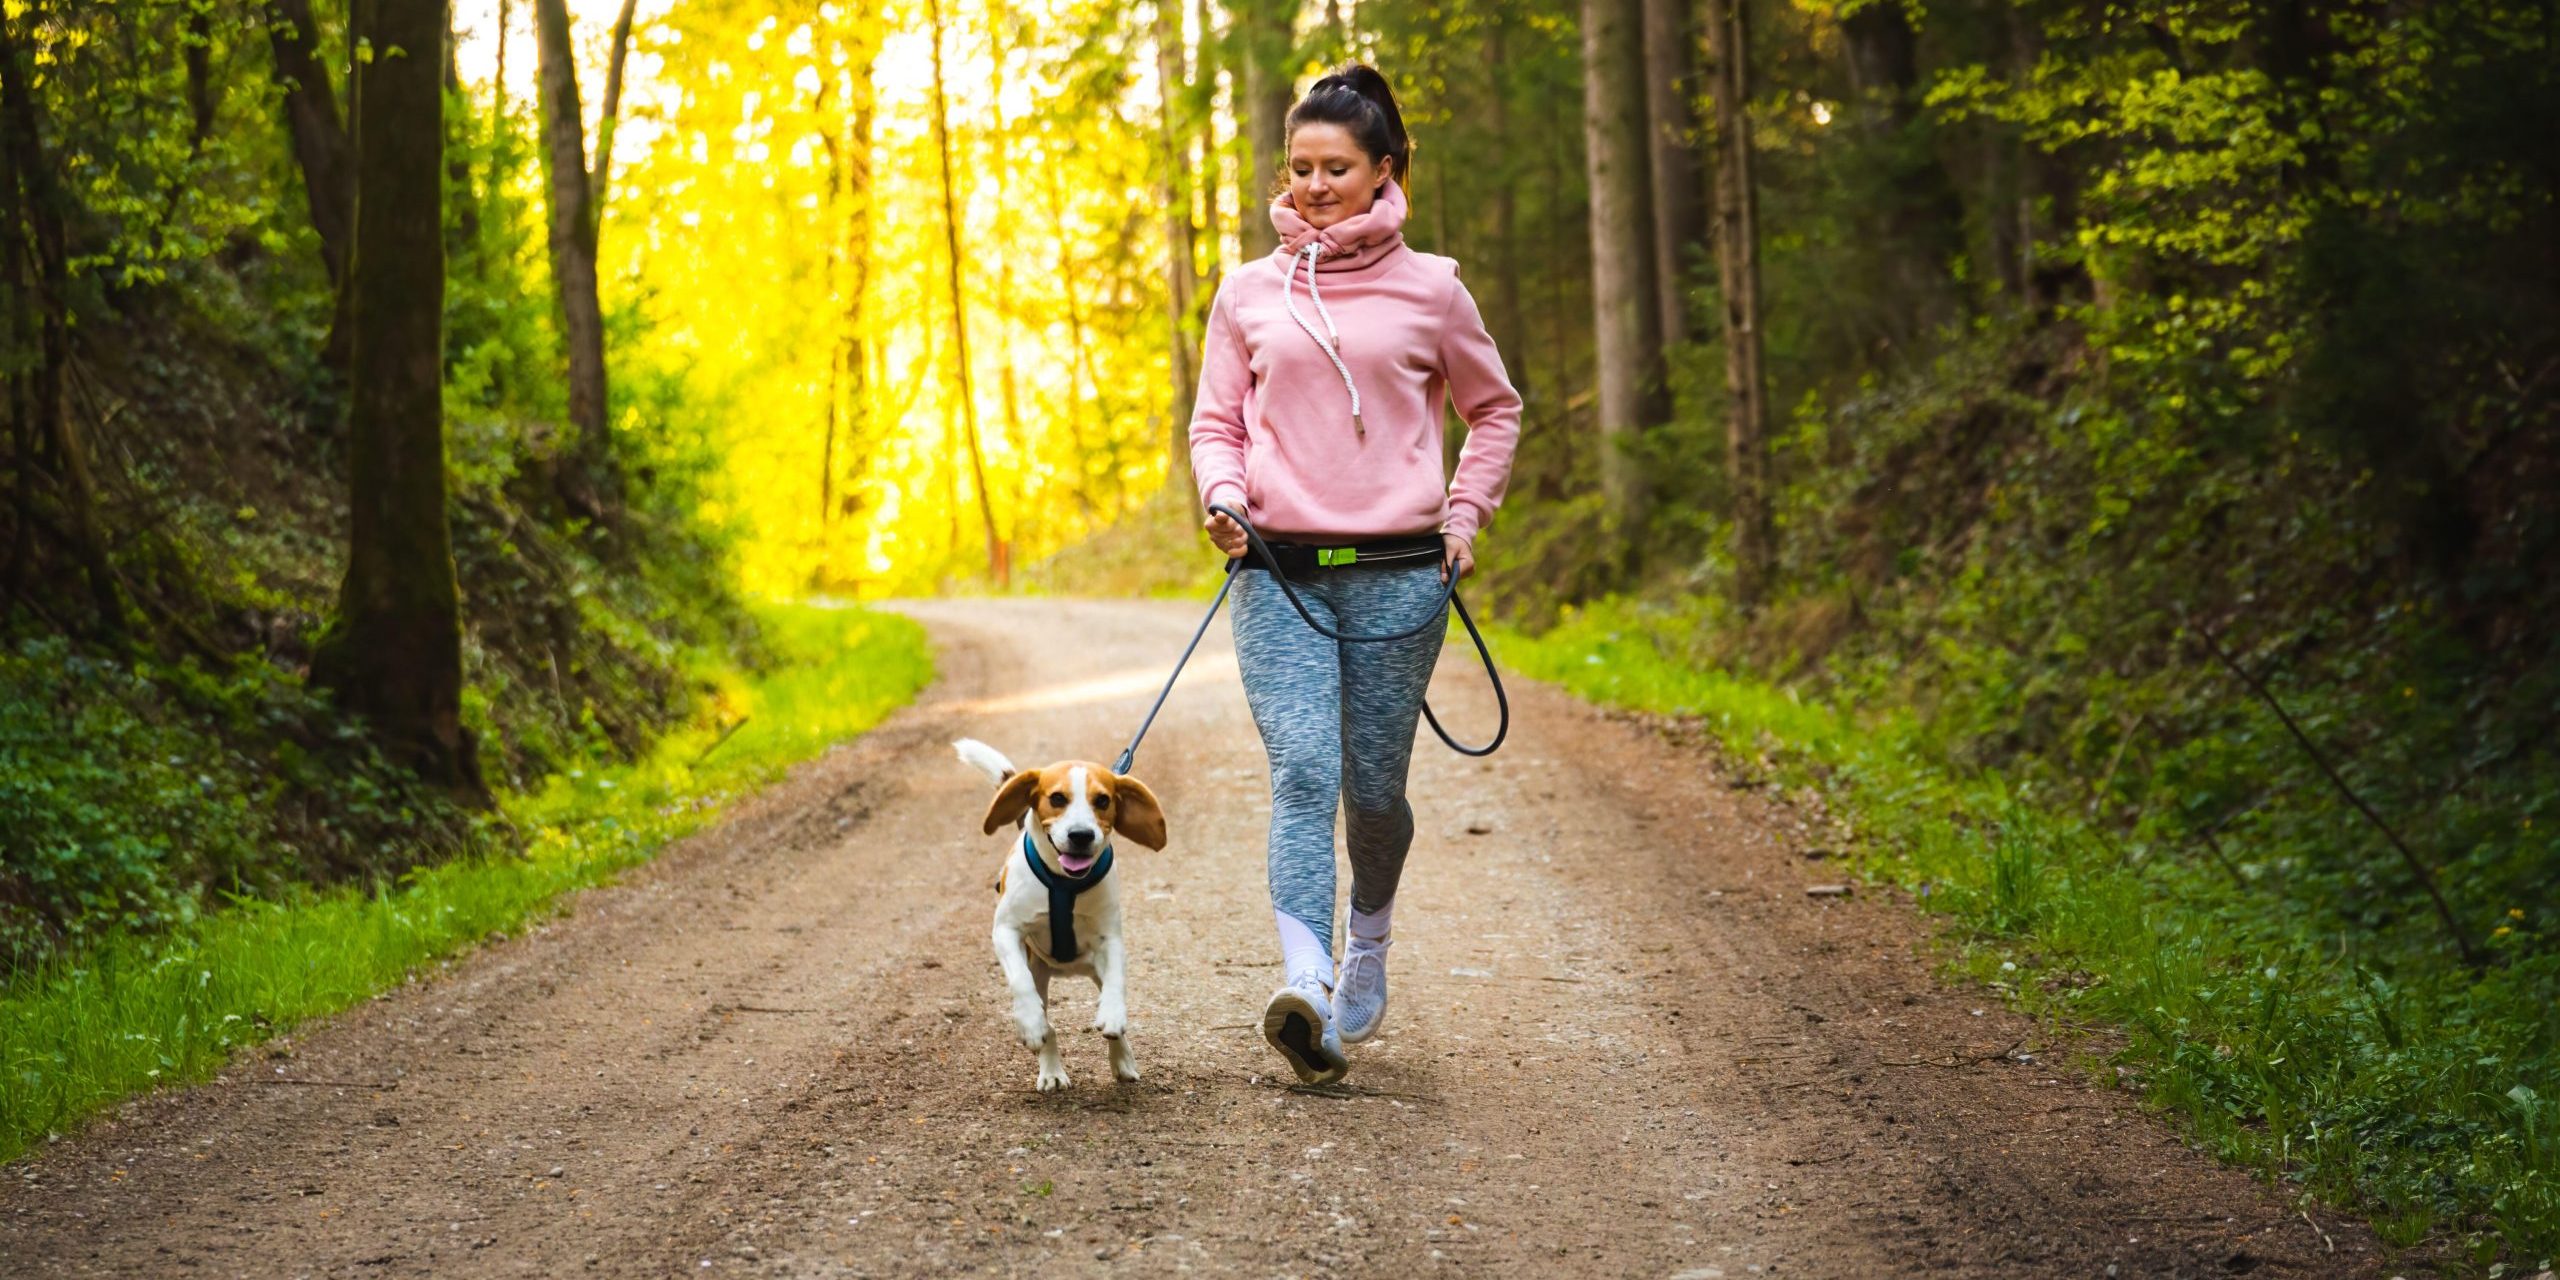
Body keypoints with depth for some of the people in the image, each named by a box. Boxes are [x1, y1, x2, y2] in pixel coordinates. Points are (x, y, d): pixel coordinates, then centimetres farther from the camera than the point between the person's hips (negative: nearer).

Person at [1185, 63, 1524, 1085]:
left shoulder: (1429, 289, 6)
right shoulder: (1249, 293, 9)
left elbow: (1494, 409, 18)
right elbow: (1216, 422, 12)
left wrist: (1464, 513, 7)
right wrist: (1221, 492, -8)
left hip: (1396, 571, 0)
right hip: (1279, 571, 0)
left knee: (1374, 787, 5)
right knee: (1301, 771, -16)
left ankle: (1369, 948, 32)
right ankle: (1306, 988, -28)